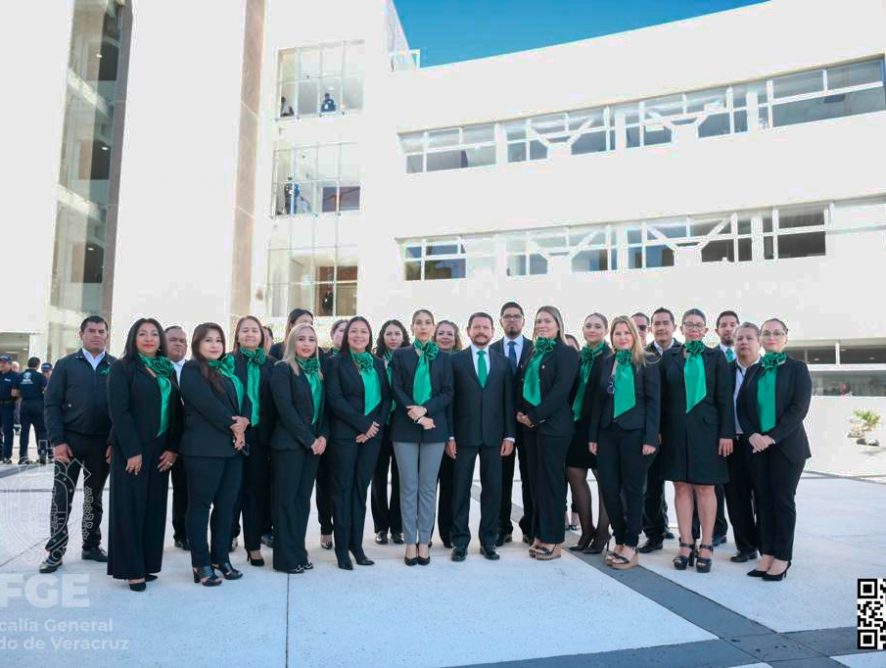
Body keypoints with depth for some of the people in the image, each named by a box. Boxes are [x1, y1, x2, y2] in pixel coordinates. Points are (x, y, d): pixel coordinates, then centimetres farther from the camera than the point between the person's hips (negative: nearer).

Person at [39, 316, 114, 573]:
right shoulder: (66, 365, 3)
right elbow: (51, 404, 0)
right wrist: (57, 441, -8)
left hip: (102, 443, 1)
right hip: (70, 440, 0)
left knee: (94, 497, 12)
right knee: (61, 497, 2)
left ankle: (91, 545, 24)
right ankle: (55, 552, 13)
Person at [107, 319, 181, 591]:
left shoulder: (168, 370, 12)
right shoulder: (122, 367, -3)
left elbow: (176, 411, 8)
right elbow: (118, 411, -11)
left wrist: (173, 448, -1)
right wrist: (133, 451, -16)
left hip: (161, 450, 5)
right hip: (131, 449, -5)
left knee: (155, 506, 8)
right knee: (130, 507, 1)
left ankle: (148, 563, 18)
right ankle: (132, 569, 9)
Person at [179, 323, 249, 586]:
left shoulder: (229, 369, 18)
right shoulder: (192, 370, -3)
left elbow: (243, 399, 12)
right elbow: (208, 404, -14)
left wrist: (243, 422, -8)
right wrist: (233, 425, -10)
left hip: (233, 446, 7)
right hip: (204, 448, -7)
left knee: (226, 504, 10)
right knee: (200, 505, 1)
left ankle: (221, 558, 21)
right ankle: (201, 564, 9)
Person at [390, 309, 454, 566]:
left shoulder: (443, 358, 9)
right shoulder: (400, 355, 7)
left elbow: (447, 392, 2)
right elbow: (397, 389, 0)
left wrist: (425, 409, -14)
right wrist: (416, 415, -12)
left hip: (434, 427, 1)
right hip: (405, 428, 0)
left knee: (428, 487, 4)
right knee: (408, 487, 3)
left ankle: (424, 541, 13)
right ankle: (410, 542, 11)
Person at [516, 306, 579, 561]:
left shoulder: (566, 353, -6)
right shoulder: (533, 352, 15)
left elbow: (561, 390, -15)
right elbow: (522, 384, 16)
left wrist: (536, 417, -16)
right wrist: (520, 412, 0)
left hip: (553, 425, -7)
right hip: (530, 424, 7)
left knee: (551, 480, -1)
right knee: (535, 480, 9)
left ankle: (553, 539, 8)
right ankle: (539, 534, 18)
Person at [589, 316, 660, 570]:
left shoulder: (646, 364, -1)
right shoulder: (605, 364, 11)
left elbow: (654, 402, -5)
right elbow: (598, 402, 12)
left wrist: (650, 438, -12)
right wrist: (593, 436, 7)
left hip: (635, 433, -4)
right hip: (608, 432, 4)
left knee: (632, 489, 3)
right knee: (609, 488, 4)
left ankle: (631, 546, 13)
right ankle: (620, 541, 21)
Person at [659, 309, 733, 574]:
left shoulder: (715, 357, 3)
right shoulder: (669, 356, 7)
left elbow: (725, 398, 0)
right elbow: (662, 396, 7)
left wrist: (727, 433, -6)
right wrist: (658, 430, 2)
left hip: (705, 429, -2)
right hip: (676, 430, 2)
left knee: (705, 487, 2)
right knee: (681, 487, 5)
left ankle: (706, 546, 11)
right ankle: (686, 545, 12)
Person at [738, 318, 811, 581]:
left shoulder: (797, 368, 0)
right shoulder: (754, 371, 12)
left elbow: (799, 408, -10)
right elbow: (741, 406, 8)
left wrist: (773, 436, -17)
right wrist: (752, 435, -9)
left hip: (786, 445, -4)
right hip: (757, 445, 4)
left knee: (783, 499, -1)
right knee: (763, 499, 5)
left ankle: (782, 557, 8)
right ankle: (766, 553, 12)